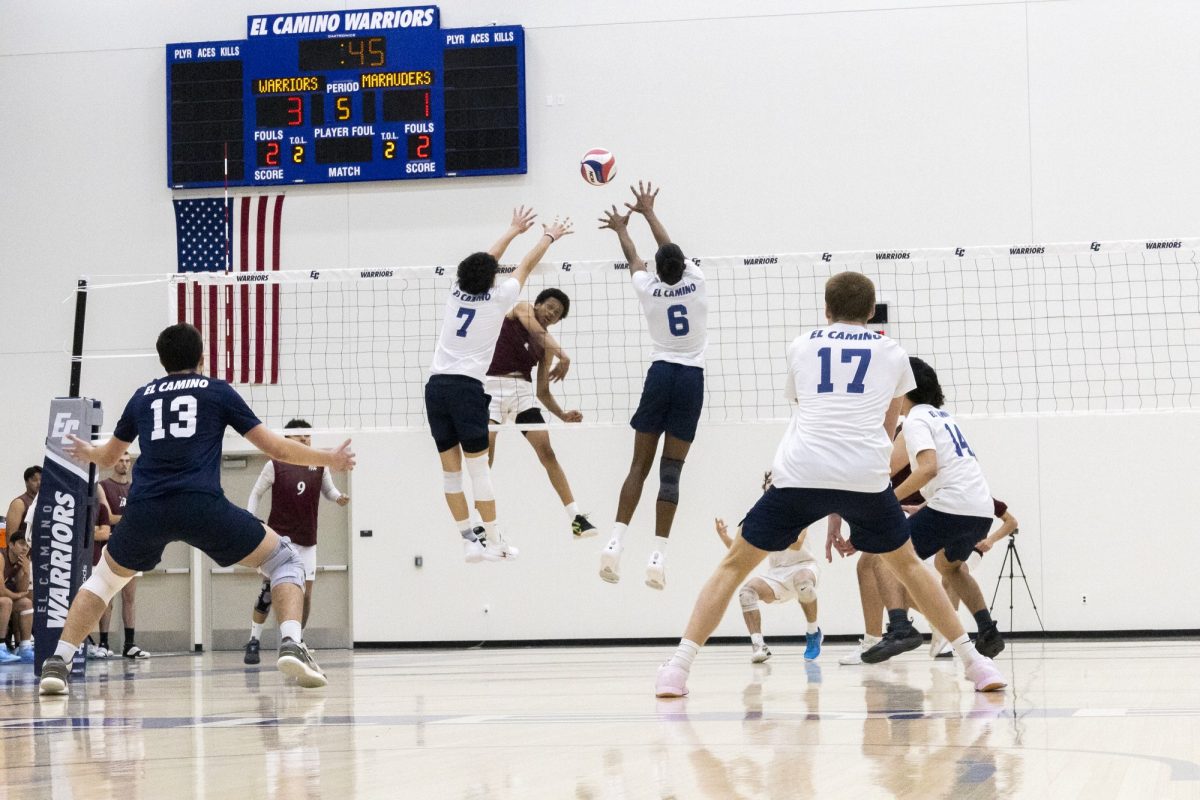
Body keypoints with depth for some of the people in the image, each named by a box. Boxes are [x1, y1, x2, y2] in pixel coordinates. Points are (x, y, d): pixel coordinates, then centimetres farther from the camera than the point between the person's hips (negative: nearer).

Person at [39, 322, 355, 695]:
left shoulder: (143, 396, 23)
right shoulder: (217, 391, 16)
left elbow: (107, 458, 36)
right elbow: (275, 447, 15)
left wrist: (86, 452, 60)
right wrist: (329, 458, 30)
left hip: (144, 510, 3)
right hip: (202, 506, -3)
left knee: (104, 578, 28)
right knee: (284, 562, 13)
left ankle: (57, 662, 14)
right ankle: (291, 645, -11)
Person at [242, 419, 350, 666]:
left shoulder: (319, 464, 2)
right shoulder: (275, 465, -6)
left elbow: (328, 489, 15)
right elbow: (256, 494, 3)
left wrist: (339, 497, -7)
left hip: (307, 542, 4)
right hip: (279, 537, -4)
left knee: (306, 594, 1)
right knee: (269, 589, -12)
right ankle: (253, 642, -4)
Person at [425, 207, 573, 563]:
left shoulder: (456, 293, 12)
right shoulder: (498, 298, 1)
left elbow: (484, 262, 30)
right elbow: (527, 265, 16)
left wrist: (514, 230, 42)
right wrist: (549, 237, 33)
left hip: (436, 385, 5)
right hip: (466, 386, -5)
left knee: (450, 468, 4)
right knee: (478, 466, -3)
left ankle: (469, 540, 7)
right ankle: (493, 541, 1)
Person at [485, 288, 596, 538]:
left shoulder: (546, 348, 15)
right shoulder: (521, 310, 4)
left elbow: (543, 391, 14)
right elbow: (538, 331, -17)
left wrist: (563, 415, -2)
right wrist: (562, 355, -32)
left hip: (523, 391, 5)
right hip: (493, 385, -5)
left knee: (546, 451, -4)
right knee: (485, 450, -15)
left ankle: (576, 518, -2)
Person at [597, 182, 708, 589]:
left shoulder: (649, 289, 0)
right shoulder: (696, 281, 0)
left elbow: (633, 258, 22)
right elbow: (671, 249, 18)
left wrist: (621, 229, 42)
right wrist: (648, 211, 34)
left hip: (661, 373, 0)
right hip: (692, 377, 0)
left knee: (639, 466, 3)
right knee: (671, 471, -3)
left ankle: (616, 543, -11)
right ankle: (658, 556, -9)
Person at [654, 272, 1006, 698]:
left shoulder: (800, 347, 21)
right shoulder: (892, 353, 20)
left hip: (801, 473, -1)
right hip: (867, 478, 1)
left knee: (734, 564, 11)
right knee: (907, 564, 23)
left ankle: (678, 667, -1)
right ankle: (973, 661, 20)